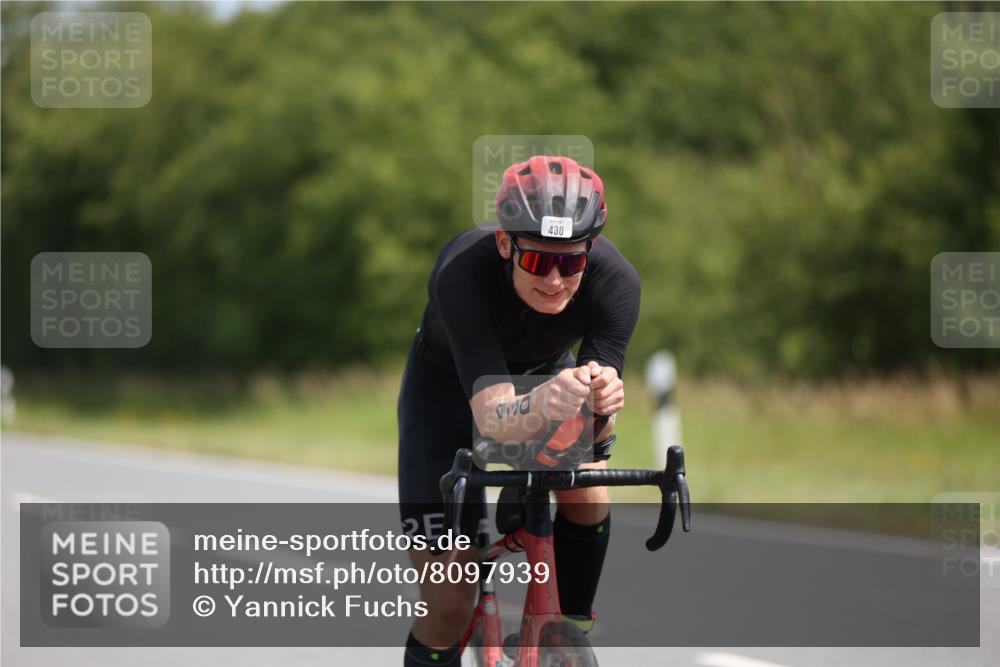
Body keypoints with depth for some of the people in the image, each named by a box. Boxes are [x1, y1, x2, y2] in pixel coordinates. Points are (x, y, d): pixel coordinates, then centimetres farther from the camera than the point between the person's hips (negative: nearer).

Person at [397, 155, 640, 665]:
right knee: (446, 601, -9)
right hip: (449, 386, -3)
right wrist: (541, 408, -70)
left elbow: (596, 427, -33)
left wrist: (601, 405, -57)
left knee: (586, 490, -26)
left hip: (544, 373, 3)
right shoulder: (462, 274, -40)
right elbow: (492, 416, -48)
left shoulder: (615, 281, -32)